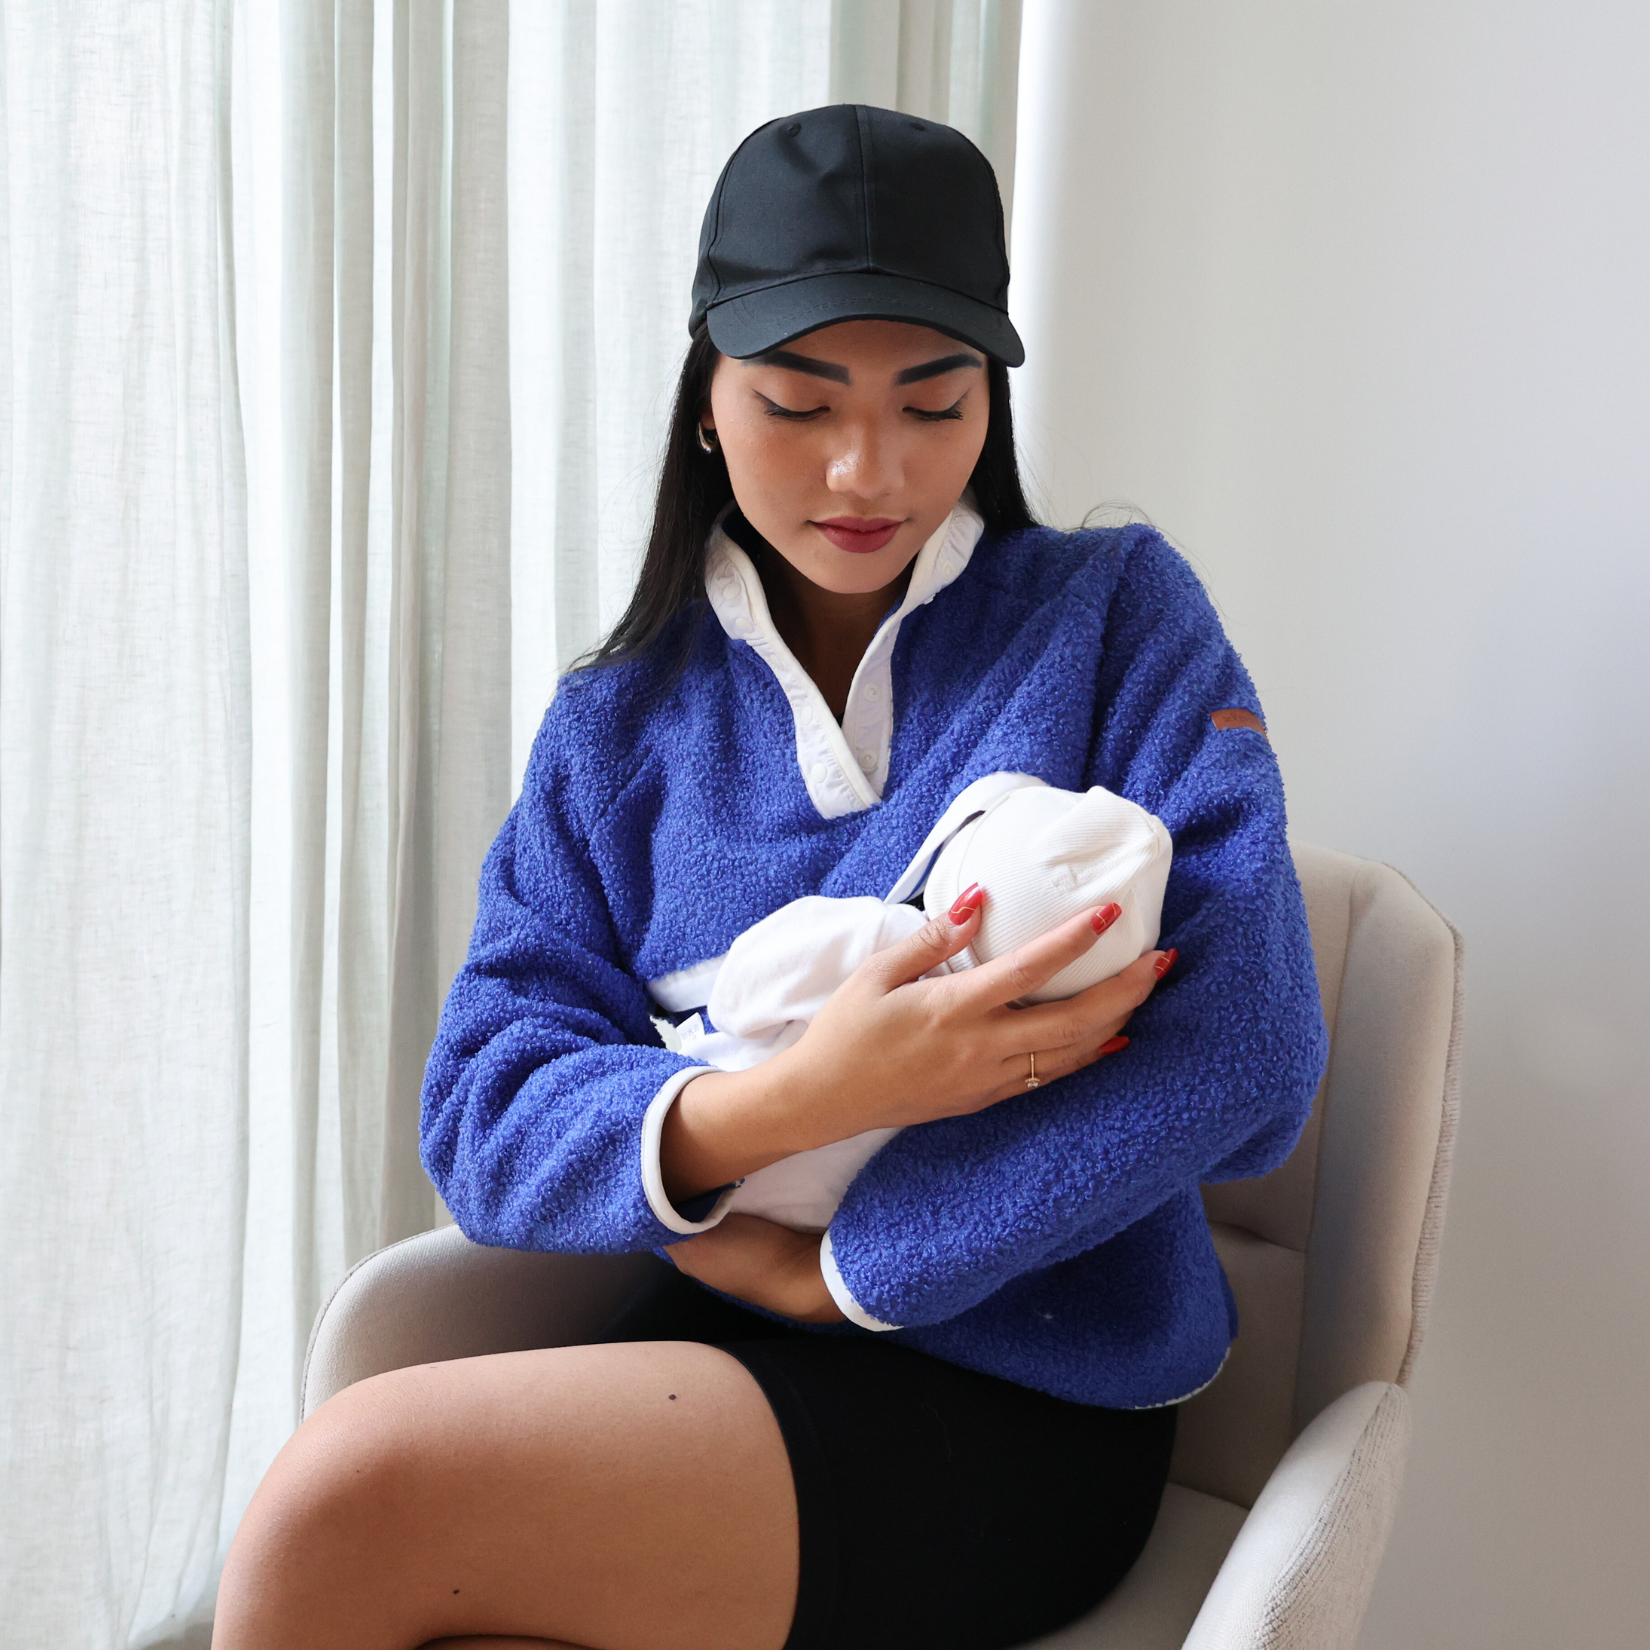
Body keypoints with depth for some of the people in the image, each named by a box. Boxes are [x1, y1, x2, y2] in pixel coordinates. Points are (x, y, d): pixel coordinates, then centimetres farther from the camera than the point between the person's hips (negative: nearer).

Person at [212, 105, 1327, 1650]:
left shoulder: (1117, 612, -1)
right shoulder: (620, 722, 8)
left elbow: (1244, 1054, -13)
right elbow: (482, 1125, -3)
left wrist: (827, 1265, -12)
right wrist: (793, 1100, -22)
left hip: (1025, 1404, -3)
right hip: (715, 1351, 3)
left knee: (349, 1496, -23)